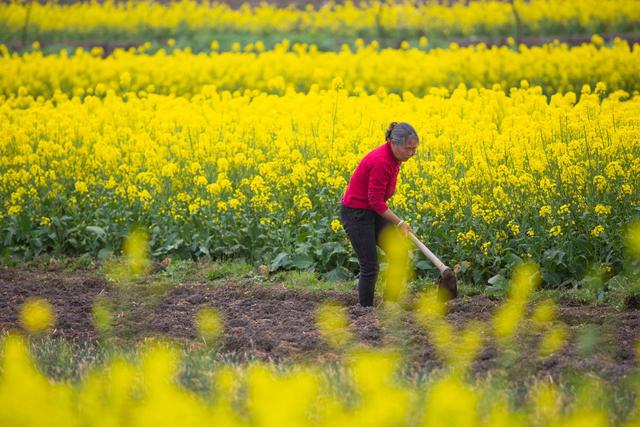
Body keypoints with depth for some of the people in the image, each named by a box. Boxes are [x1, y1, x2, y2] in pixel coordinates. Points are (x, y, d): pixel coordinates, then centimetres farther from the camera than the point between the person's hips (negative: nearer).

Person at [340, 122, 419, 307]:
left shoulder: (392, 157, 1)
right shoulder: (381, 162, -27)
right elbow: (375, 201, -23)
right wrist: (399, 223, -18)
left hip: (373, 213, 9)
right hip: (356, 215, -9)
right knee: (370, 267, -3)